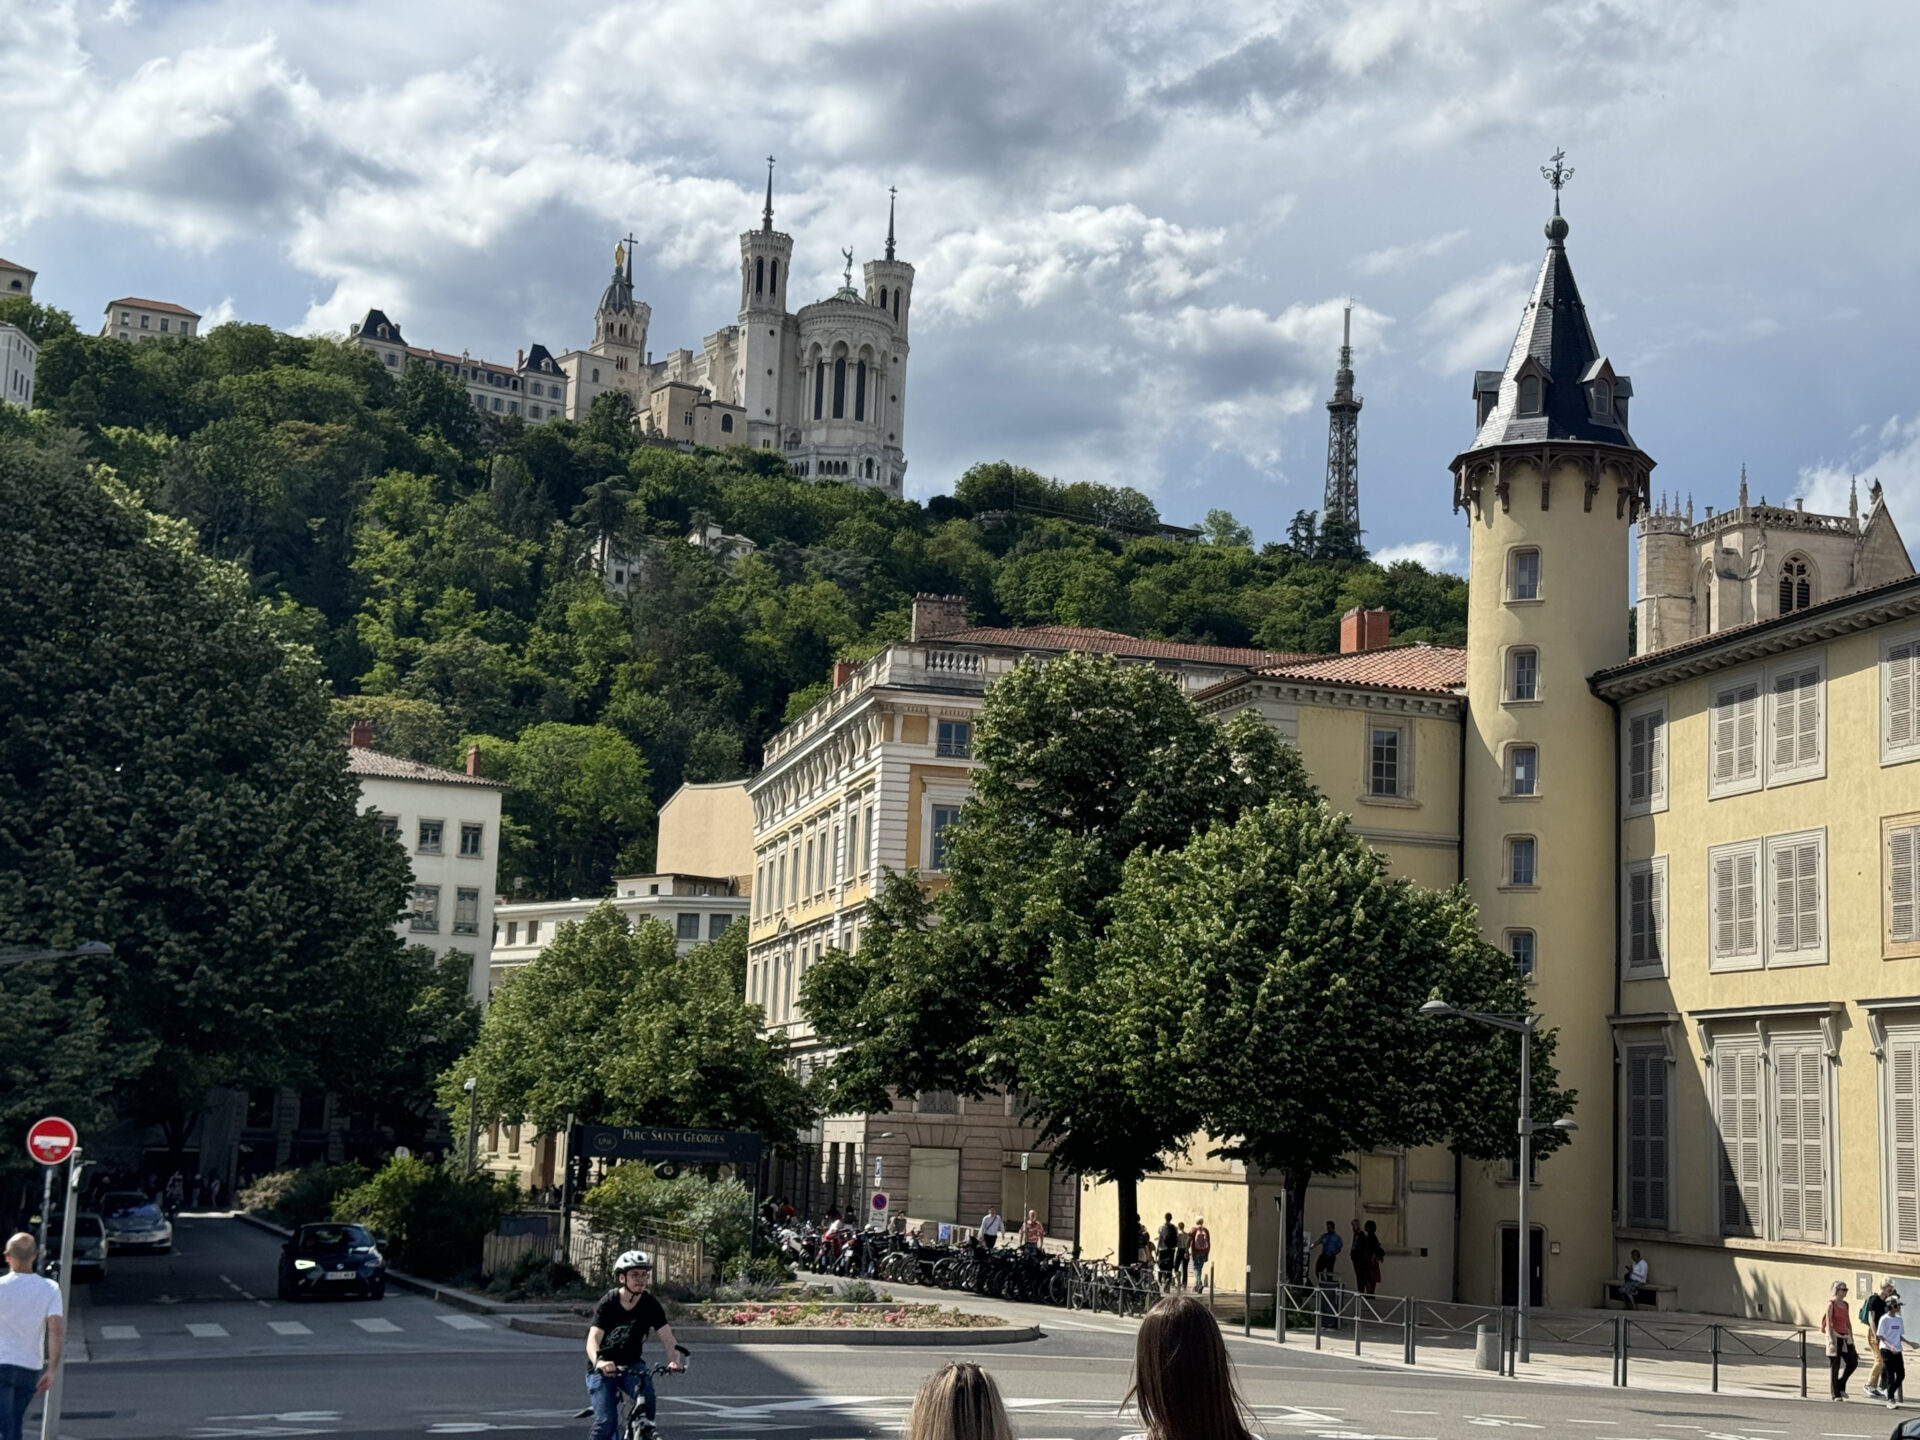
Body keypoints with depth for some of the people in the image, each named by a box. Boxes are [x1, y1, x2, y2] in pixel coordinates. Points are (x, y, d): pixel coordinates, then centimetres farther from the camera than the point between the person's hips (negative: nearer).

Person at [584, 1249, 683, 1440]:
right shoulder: (608, 1303, -18)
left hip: (631, 1365, 3)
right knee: (606, 1422, -19)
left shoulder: (650, 1305, -9)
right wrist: (599, 1362, -53)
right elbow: (593, 1340, -30)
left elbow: (668, 1338, -16)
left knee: (645, 1389, -29)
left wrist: (674, 1360, -39)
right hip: (602, 1369, -2)